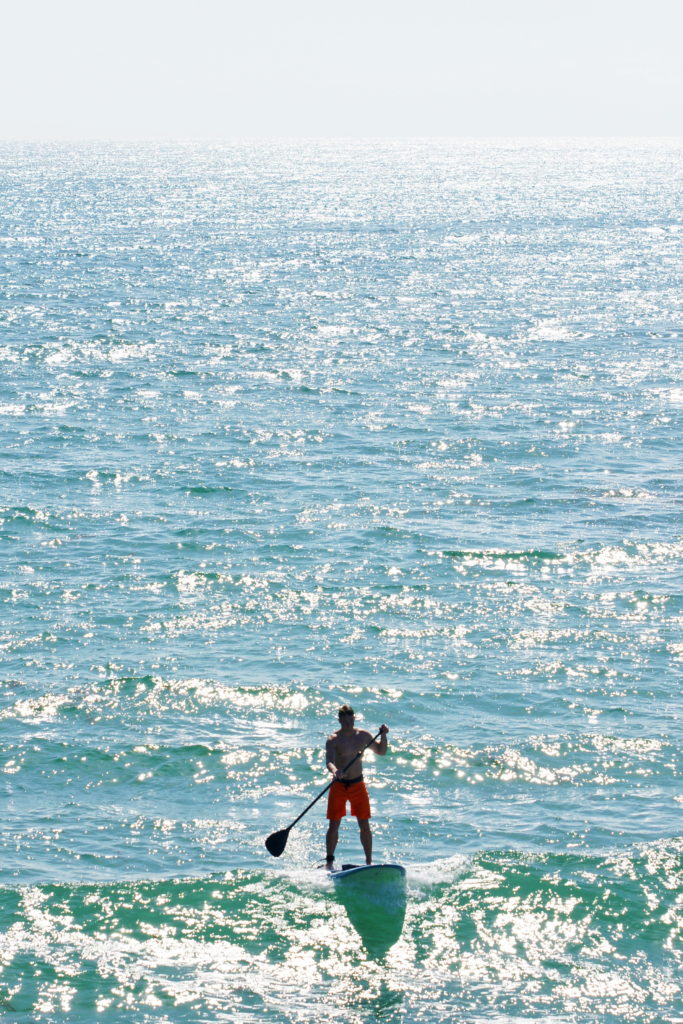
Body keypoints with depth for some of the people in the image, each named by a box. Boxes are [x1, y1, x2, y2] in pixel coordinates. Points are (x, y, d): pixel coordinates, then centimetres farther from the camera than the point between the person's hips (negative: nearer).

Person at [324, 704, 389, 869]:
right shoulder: (333, 740, -11)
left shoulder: (363, 736, 1)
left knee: (364, 825, 1)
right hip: (339, 785, -2)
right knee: (334, 824, -3)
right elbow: (329, 761, -26)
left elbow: (381, 751, 14)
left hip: (357, 784, 2)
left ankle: (369, 862, 7)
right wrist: (335, 771, -48)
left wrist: (383, 736, -3)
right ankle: (329, 861, 4)